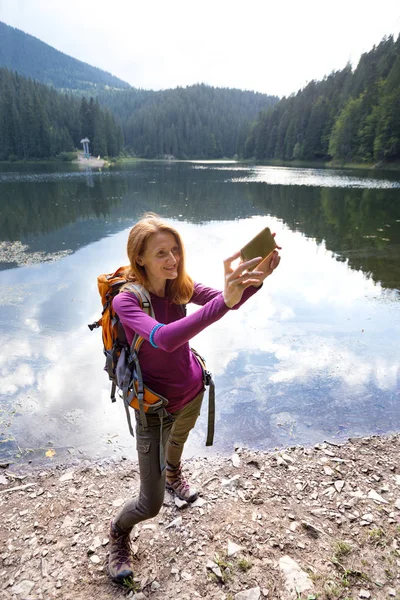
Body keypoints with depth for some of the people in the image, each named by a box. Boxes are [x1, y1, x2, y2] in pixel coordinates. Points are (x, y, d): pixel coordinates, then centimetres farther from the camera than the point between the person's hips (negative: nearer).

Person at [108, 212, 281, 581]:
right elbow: (163, 338, -48)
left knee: (178, 439, 37)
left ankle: (173, 475, 72)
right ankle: (119, 533, 38)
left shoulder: (179, 285, -12)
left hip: (191, 391, 6)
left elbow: (227, 300, -26)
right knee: (150, 504, 2)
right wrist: (224, 301, -59)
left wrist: (256, 278, -48)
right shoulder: (126, 301, -29)